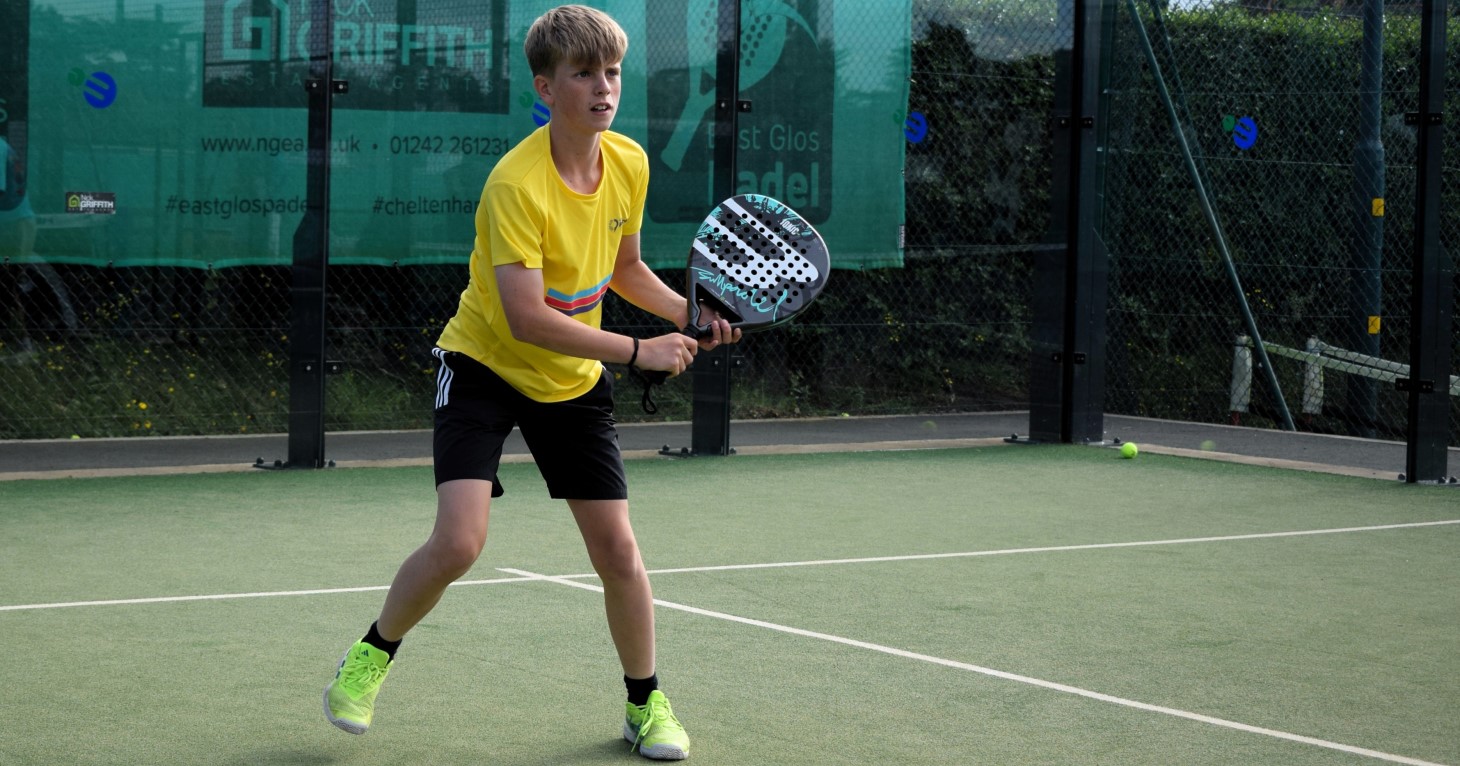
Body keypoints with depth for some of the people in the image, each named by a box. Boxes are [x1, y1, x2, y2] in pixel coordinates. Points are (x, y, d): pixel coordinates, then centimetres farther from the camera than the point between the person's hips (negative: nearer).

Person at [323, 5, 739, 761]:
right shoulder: (515, 183, -26)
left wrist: (690, 315, -3)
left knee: (617, 548, 1)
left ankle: (645, 705, 21)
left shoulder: (631, 164, -5)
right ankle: (371, 656, 8)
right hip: (485, 364, -5)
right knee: (458, 541, -19)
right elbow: (526, 319, -30)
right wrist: (638, 350, -30)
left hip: (575, 382, 5)